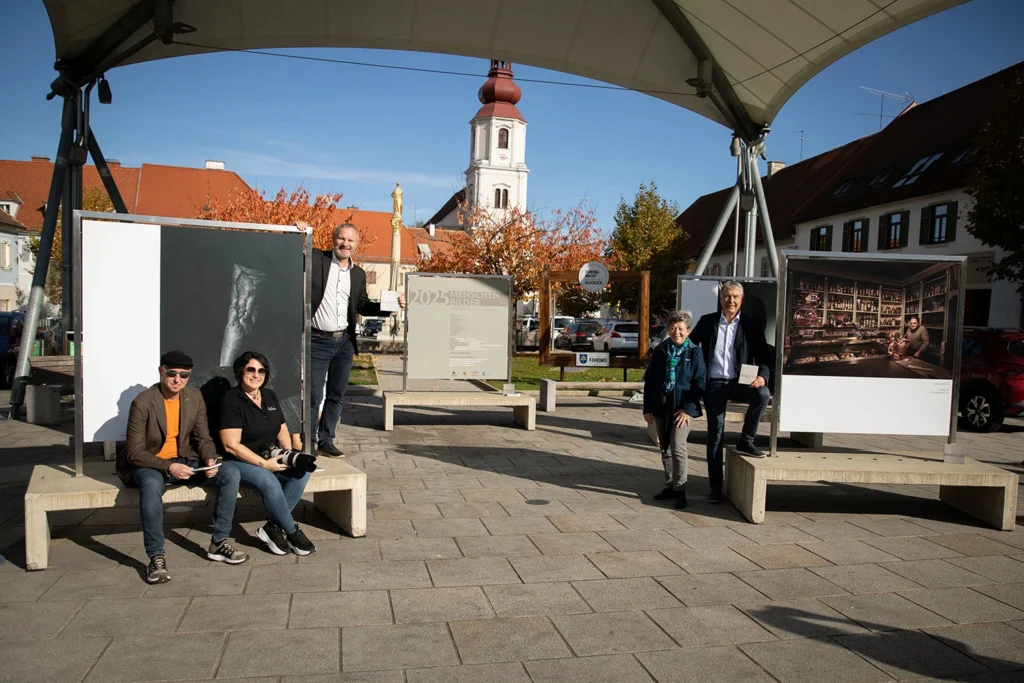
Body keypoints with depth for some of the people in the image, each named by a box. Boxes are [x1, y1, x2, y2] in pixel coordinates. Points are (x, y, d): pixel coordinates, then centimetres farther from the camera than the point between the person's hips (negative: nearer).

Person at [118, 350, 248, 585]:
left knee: (231, 472, -16)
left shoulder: (195, 398, 0)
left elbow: (203, 438, 6)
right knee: (151, 484, -40)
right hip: (151, 465, -5)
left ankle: (219, 542, -8)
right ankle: (156, 556, -27)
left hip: (184, 461, 5)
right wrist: (168, 467, -31)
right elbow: (134, 452, -17)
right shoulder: (143, 402, -16)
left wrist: (210, 459, -16)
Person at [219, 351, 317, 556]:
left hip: (271, 458, 7)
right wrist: (264, 464, -19)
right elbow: (231, 445, -16)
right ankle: (292, 532, -15)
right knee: (269, 481, -35)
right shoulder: (231, 401, -10)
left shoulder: (270, 396, 12)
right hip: (242, 461, -7)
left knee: (302, 471, -21)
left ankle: (273, 527, -14)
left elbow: (282, 431, 17)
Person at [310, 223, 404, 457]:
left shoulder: (359, 274, 11)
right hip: (317, 341, -5)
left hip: (345, 343, 5)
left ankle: (326, 440, 26)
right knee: (313, 396, 0)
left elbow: (362, 306, 15)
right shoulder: (315, 259, -2)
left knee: (336, 395, 13)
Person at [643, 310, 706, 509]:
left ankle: (680, 490, 2)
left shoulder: (694, 353, -4)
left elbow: (700, 383, -5)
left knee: (677, 448, -10)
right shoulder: (660, 351, 5)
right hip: (660, 406, 4)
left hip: (682, 407, -4)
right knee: (665, 449, 11)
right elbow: (649, 380, 7)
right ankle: (670, 486, 23)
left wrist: (687, 409, -13)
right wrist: (647, 408, 3)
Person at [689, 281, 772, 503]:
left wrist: (762, 376, -19)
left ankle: (746, 441, -10)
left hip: (739, 382, 0)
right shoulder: (707, 322, 5)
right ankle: (715, 486, 10)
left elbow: (763, 356, 1)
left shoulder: (752, 326, 3)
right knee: (715, 434, 1)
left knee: (762, 394, -31)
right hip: (714, 384, 0)